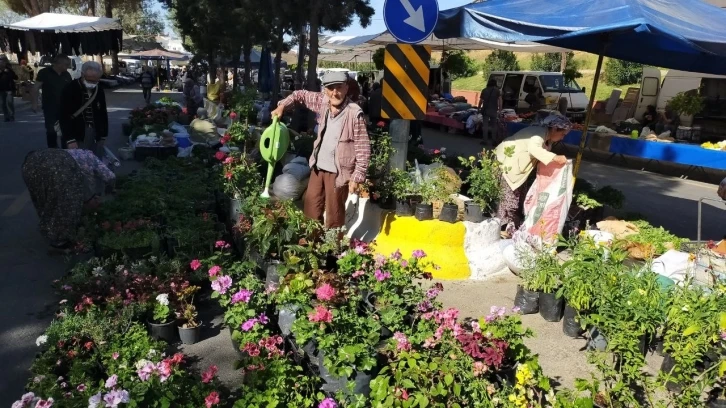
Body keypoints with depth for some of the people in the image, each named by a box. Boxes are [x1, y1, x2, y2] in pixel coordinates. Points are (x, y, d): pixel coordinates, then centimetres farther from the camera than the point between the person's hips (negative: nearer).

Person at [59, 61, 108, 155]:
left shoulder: (99, 91, 8)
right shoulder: (70, 89, -8)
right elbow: (64, 116, -12)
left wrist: (103, 136, 13)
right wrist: (70, 139, -18)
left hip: (96, 137, 5)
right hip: (77, 137, -5)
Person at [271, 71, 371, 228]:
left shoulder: (354, 113, -20)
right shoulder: (322, 101, 0)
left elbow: (363, 148, -17)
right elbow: (300, 95, 18)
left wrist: (357, 177, -19)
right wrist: (282, 106, 3)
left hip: (338, 171, -7)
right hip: (318, 167, 7)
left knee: (334, 214, 7)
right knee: (310, 209, 19)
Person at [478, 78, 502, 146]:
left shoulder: (484, 90, 6)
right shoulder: (497, 91, 3)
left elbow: (481, 101, 6)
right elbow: (500, 100, -6)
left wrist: (479, 108, 16)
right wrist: (500, 110, -6)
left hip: (485, 110, 0)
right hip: (494, 111, 0)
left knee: (485, 125, 2)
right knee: (494, 125, 9)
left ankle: (485, 140, -2)